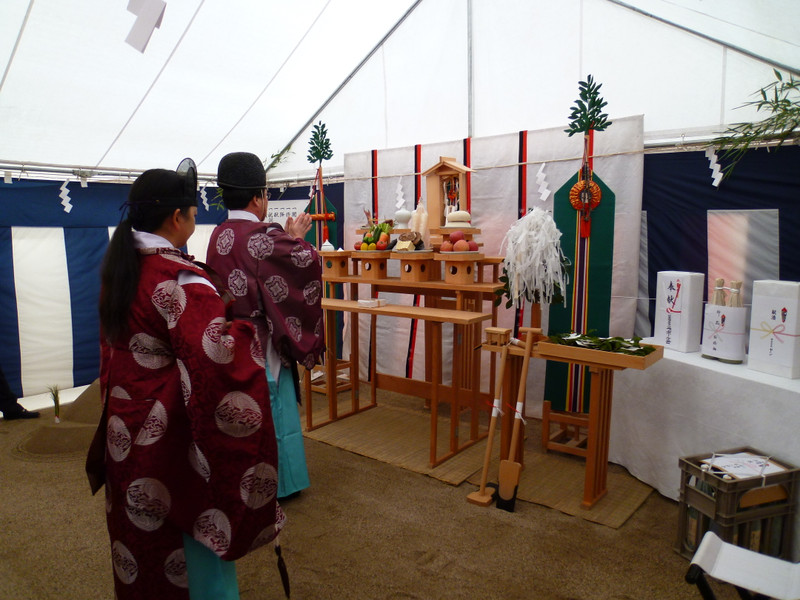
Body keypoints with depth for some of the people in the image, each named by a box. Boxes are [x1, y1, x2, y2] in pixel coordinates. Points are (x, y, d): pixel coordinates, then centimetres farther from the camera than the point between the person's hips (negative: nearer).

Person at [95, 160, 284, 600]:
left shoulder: (120, 267, 2)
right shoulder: (180, 278, -24)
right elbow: (216, 356, -35)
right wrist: (250, 334, -20)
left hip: (126, 427, 8)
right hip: (173, 432, -8)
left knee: (144, 529, 25)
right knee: (201, 529, 12)